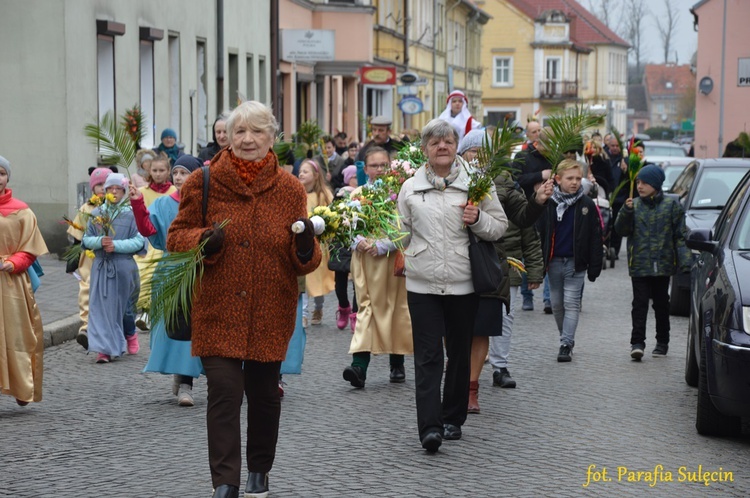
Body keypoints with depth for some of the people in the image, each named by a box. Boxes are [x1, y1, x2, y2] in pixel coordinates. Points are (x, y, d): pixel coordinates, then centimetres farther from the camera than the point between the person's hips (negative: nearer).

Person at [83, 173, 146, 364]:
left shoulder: (131, 214, -1)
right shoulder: (97, 214, 8)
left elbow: (139, 241, -6)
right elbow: (86, 240, 7)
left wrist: (116, 245, -17)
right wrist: (100, 241, -13)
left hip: (123, 267, -2)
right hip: (101, 266, 2)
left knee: (124, 305, 9)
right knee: (101, 306, -5)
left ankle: (130, 334, 37)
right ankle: (104, 348, -6)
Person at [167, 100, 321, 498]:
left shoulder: (290, 189, 2)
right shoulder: (204, 182, -2)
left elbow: (305, 263, 7)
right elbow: (176, 237, 3)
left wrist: (305, 247, -17)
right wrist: (203, 240, -18)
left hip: (271, 313, 2)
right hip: (218, 311, -2)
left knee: (264, 394, 13)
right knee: (224, 392, -11)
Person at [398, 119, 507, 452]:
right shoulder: (410, 187, 7)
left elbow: (500, 227, 6)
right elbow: (401, 234, 14)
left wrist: (478, 219, -12)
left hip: (463, 284, 0)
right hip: (422, 284, 0)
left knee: (459, 354, 10)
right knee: (428, 356, -8)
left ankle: (453, 419, 25)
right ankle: (429, 427, -13)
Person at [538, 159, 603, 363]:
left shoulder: (587, 205, -2)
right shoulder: (548, 204, 1)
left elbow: (596, 237, -1)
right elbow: (540, 234, 5)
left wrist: (594, 266, -5)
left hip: (575, 263, -3)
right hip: (554, 261, 3)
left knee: (571, 303, -6)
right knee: (556, 304, 10)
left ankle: (566, 344, -7)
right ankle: (567, 340, 25)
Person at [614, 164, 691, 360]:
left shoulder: (671, 205, 1)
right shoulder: (634, 205, 4)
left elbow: (680, 236, 1)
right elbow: (621, 230, -3)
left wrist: (685, 261, -7)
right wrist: (626, 211, -19)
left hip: (663, 265, 0)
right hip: (639, 265, 0)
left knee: (661, 304, 11)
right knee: (640, 304, -6)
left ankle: (662, 342, 22)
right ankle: (637, 342, -8)